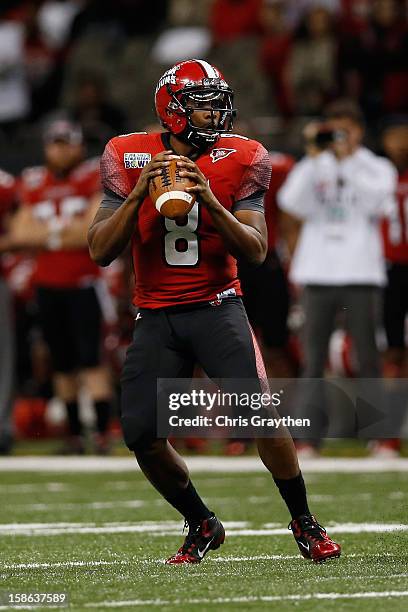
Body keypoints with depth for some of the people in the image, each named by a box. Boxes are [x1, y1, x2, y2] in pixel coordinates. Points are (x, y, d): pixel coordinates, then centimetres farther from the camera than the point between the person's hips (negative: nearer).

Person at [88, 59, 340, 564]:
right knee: (140, 434, -8)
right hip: (156, 317, 2)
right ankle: (201, 526, 17)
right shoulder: (129, 158, -4)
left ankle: (304, 524, -1)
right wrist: (138, 195, -20)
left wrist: (210, 200, -24)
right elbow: (101, 251, -7)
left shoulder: (240, 160, -4)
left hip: (216, 307, -2)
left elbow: (256, 251, -10)